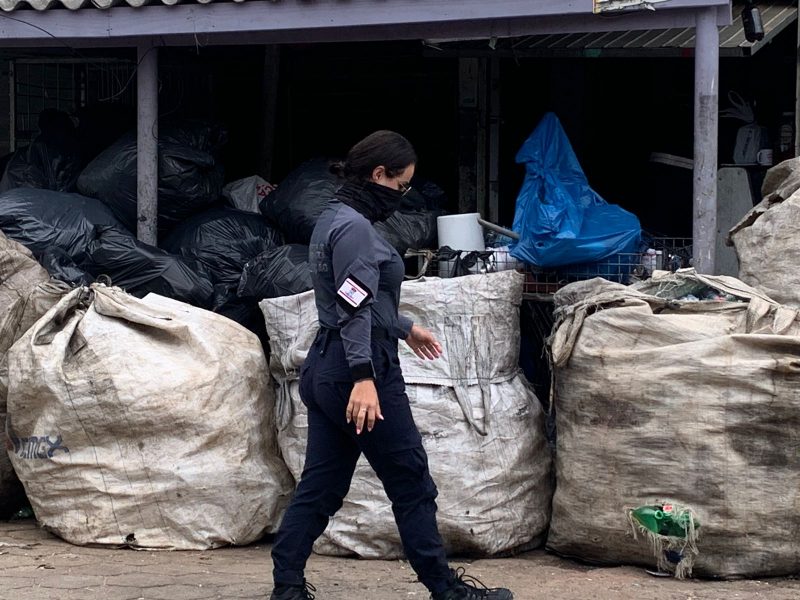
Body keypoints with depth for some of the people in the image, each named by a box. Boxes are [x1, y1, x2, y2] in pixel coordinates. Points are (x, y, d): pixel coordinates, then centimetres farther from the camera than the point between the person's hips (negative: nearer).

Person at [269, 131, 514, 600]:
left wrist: (405, 328, 38)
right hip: (362, 367, -10)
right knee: (411, 481, 1)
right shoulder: (355, 227, -16)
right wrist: (363, 379, -31)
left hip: (325, 368, 10)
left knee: (320, 486, 8)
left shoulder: (335, 219, 15)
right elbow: (355, 308, -24)